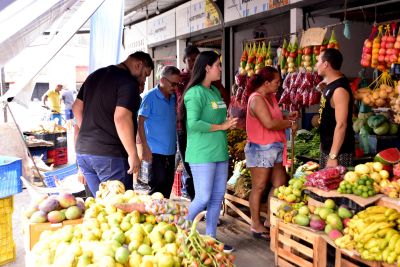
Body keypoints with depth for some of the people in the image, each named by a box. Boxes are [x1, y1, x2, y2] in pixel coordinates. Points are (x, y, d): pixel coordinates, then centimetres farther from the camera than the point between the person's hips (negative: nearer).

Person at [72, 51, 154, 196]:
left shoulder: (95, 75, 15)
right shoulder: (129, 82, -11)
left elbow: (77, 107, 19)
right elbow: (121, 118, -23)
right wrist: (133, 155, -18)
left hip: (83, 151, 8)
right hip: (110, 155, -8)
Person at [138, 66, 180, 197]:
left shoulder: (173, 98, 9)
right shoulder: (150, 97, -8)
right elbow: (141, 123, -10)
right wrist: (145, 148, -14)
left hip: (170, 151, 6)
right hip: (156, 151, -6)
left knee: (168, 185, 12)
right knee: (158, 184, -5)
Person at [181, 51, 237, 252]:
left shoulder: (215, 91, 14)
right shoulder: (196, 92, -13)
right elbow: (194, 124, -22)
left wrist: (228, 123, 3)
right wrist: (221, 126, -15)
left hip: (219, 151, 9)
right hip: (202, 153, -9)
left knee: (218, 197, 11)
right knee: (203, 198, -4)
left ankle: (210, 238, 23)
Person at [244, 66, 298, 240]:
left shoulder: (270, 97, 14)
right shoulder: (257, 99, -16)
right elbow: (269, 123, -25)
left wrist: (288, 117, 7)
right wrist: (290, 124, -12)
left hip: (275, 148, 10)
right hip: (260, 149, -9)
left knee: (280, 184, 11)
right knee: (259, 187, 0)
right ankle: (256, 225, 11)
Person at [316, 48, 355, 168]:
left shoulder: (339, 89, -21)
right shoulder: (331, 85, 9)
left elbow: (341, 125, -25)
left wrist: (333, 156, -26)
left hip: (338, 151, -10)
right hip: (327, 147, 10)